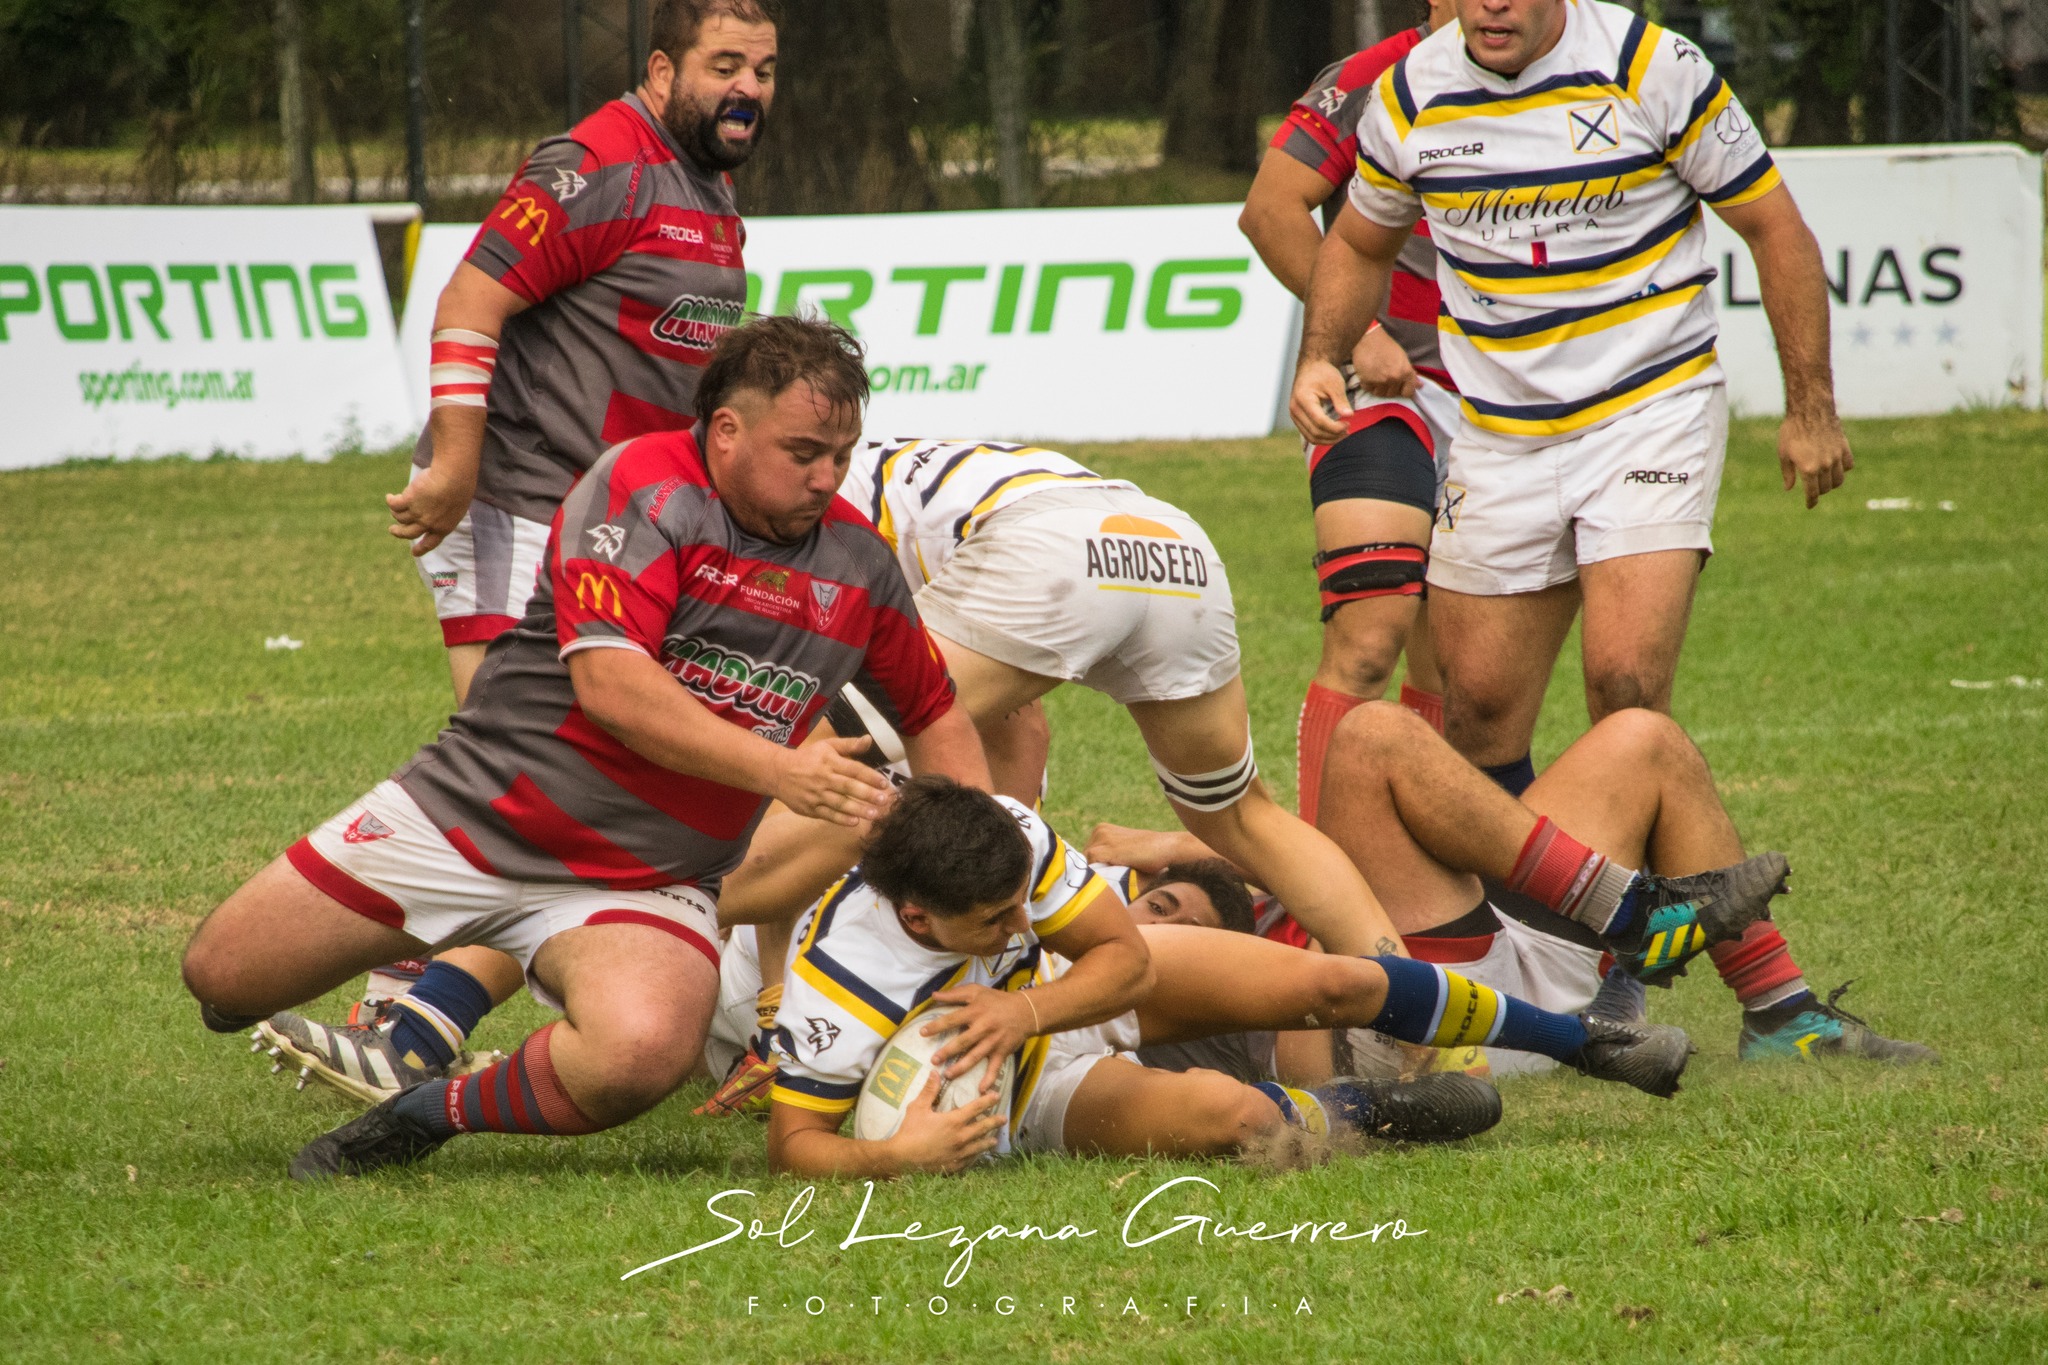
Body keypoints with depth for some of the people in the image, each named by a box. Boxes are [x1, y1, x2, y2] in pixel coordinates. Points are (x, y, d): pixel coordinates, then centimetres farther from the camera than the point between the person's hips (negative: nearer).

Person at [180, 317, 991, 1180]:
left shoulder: (856, 560, 3)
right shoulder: (643, 488, -15)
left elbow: (936, 718, 18)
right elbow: (609, 684, -26)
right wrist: (777, 769, -32)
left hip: (646, 884, 2)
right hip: (475, 816, -2)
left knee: (639, 1057, -33)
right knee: (222, 978, -2)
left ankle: (430, 1117, -5)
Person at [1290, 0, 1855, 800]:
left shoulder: (1651, 67, -11)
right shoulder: (1409, 96, 0)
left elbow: (1773, 226, -2)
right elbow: (1359, 244, 20)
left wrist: (1810, 408, -3)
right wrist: (1320, 358, 2)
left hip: (1652, 411, -4)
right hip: (1496, 434, 4)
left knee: (1626, 692, -18)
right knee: (1478, 710, 4)